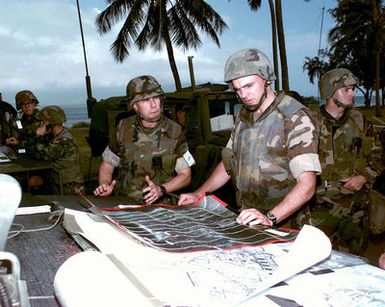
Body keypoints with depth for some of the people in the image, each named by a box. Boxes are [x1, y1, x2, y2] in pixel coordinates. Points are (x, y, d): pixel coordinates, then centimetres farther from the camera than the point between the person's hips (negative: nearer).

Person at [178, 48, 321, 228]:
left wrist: (270, 218, -29)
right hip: (246, 222, 5)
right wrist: (199, 194, 9)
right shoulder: (244, 117, 12)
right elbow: (228, 164, 21)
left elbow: (307, 184, -18)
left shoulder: (294, 118, -11)